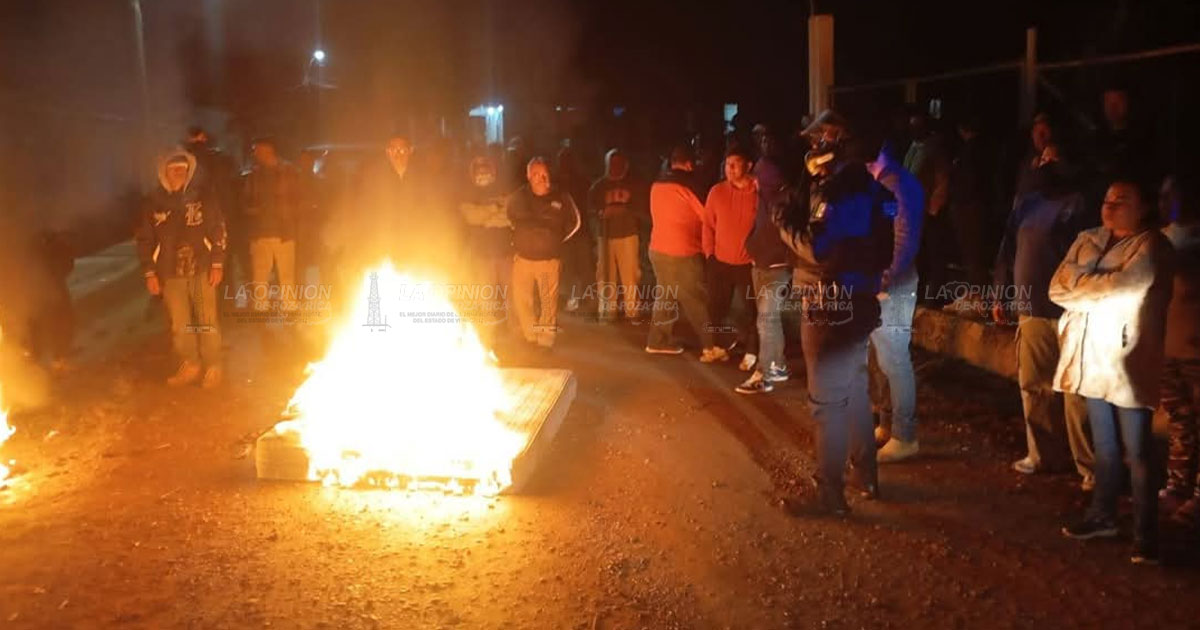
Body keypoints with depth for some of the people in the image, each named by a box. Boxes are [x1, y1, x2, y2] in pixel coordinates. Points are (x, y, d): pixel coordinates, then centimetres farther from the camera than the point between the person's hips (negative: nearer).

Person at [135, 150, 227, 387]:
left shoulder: (203, 196, 2)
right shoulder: (152, 202, 5)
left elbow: (218, 230, 2)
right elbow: (144, 240, 8)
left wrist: (217, 264, -4)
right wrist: (149, 273, 3)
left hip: (202, 269, -2)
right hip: (170, 273, 2)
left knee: (207, 322, 0)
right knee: (179, 325, 5)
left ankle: (212, 368, 12)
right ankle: (189, 365, 21)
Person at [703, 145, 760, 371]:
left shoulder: (758, 193, -9)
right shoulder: (717, 191, 0)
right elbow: (709, 225, 6)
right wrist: (709, 253, 1)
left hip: (748, 263, -3)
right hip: (720, 262, 3)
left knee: (749, 309, 4)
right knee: (716, 307, 11)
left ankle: (751, 352, 16)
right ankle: (718, 346, 28)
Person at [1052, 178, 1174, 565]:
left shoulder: (1152, 247, -8)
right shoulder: (1087, 240, 11)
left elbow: (1123, 289, -22)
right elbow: (1057, 288, 2)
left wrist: (1078, 282, -7)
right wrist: (1097, 288, -13)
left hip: (1127, 364, -6)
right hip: (1092, 359, 6)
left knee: (1137, 453, -1)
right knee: (1104, 447, 17)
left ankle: (1146, 536, 6)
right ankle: (1102, 516, 29)